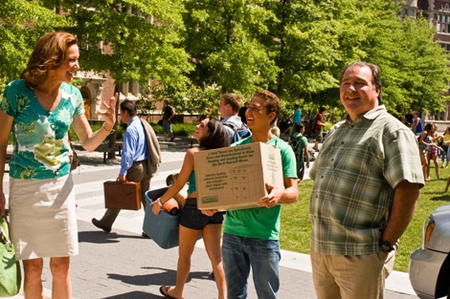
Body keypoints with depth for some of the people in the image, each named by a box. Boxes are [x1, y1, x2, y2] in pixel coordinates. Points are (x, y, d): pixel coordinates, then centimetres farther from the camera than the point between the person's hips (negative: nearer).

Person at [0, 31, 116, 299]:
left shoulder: (72, 95, 0)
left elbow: (89, 143, 8)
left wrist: (108, 127, -13)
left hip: (61, 186, 3)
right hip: (25, 187, -3)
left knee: (62, 267, 6)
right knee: (32, 268, 5)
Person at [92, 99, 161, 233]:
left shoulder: (131, 129, -17)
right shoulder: (143, 124, 9)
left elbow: (128, 153, -22)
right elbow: (152, 146, 15)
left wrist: (122, 173, -20)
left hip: (135, 167, -8)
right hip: (146, 166, 8)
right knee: (145, 196, 11)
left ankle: (106, 223, 22)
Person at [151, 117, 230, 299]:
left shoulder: (193, 153, -14)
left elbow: (179, 184, -10)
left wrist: (160, 202, 1)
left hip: (194, 208, -5)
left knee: (184, 254, 14)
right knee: (215, 255, 7)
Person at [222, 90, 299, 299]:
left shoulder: (281, 149, -2)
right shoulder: (236, 148, 9)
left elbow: (293, 191, -7)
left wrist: (280, 195, -29)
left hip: (264, 236, -4)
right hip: (232, 232, 4)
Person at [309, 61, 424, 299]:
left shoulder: (391, 131, -10)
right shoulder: (336, 131, 16)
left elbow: (408, 190, -18)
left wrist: (385, 244, -17)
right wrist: (319, 234, 14)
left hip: (361, 256, -7)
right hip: (319, 251, 8)